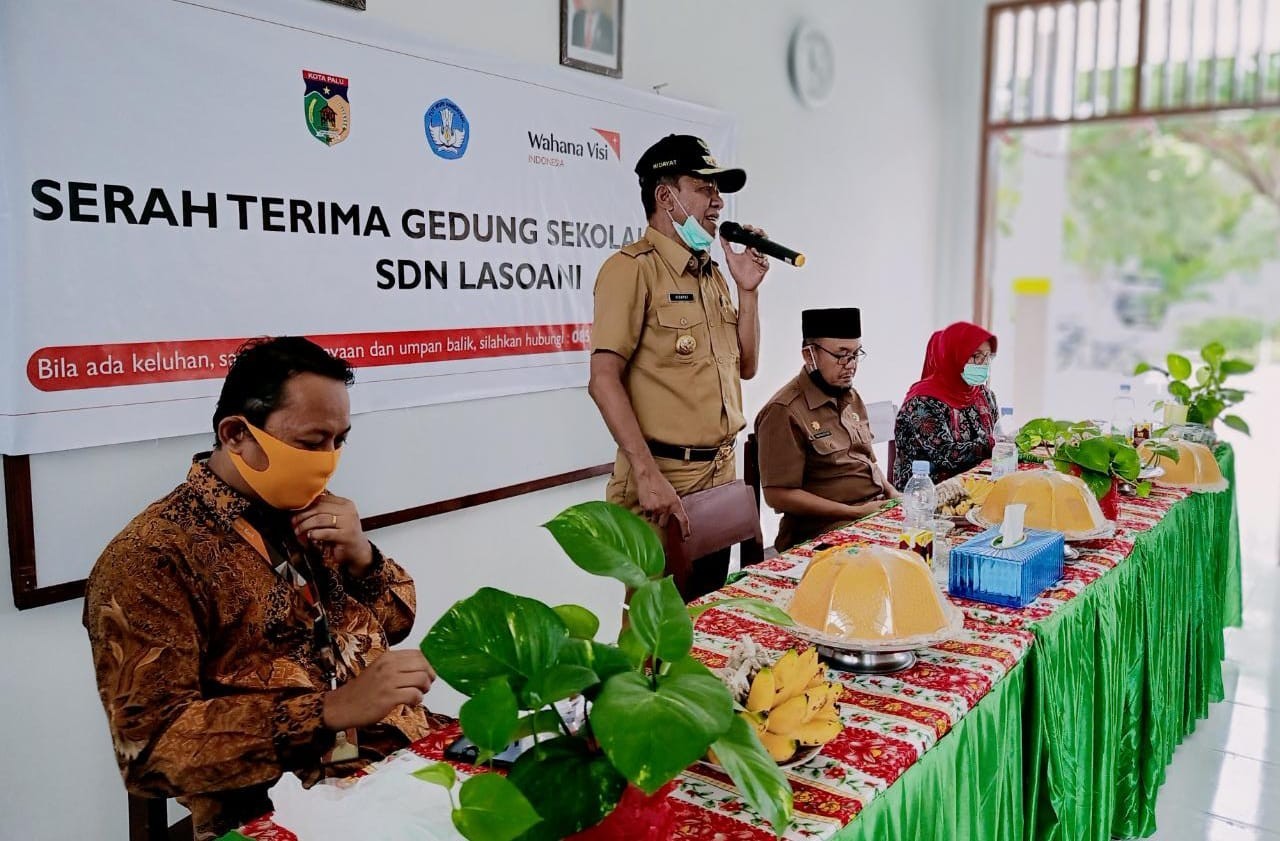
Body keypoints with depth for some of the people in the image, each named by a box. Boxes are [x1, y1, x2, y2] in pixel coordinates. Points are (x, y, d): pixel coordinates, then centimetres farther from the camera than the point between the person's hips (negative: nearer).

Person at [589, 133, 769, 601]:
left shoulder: (712, 274, 15)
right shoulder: (633, 267, -11)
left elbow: (745, 366, 18)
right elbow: (604, 380, -19)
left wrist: (747, 289, 6)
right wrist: (647, 475, -25)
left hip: (721, 474, 8)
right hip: (663, 480, -8)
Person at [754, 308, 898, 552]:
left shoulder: (850, 396, 15)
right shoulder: (785, 412, -13)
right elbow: (778, 495, -16)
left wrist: (892, 493, 7)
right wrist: (855, 512, -15)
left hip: (878, 510, 10)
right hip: (829, 529, -9)